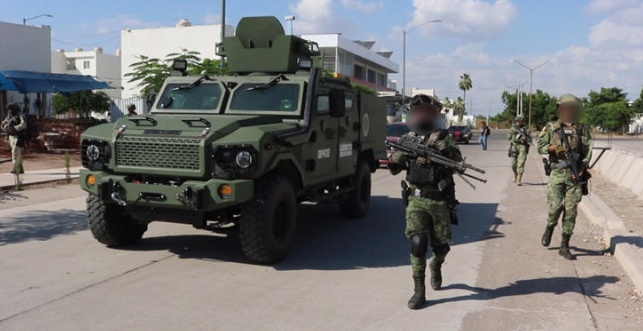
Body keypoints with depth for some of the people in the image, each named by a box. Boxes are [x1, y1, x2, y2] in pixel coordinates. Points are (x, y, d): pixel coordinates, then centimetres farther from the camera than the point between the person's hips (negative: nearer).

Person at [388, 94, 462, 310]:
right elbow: (394, 169, 8)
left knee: (441, 245, 10)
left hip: (439, 200, -1)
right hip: (416, 199, 1)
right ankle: (419, 292, -2)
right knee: (417, 243, -11)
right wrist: (398, 154, -13)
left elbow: (457, 161, -17)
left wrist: (441, 148, -33)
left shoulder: (443, 137, -1)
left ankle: (436, 266, 45)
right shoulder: (408, 138, 8)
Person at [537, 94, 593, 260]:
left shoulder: (582, 129, 8)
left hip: (575, 174, 2)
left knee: (571, 210, -1)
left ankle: (564, 246, 6)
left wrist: (582, 167, -11)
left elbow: (588, 150, 3)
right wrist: (553, 148, -18)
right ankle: (549, 228, 25)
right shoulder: (551, 127, 5)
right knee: (556, 206, -9)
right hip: (557, 173, -1)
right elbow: (540, 146, 1)